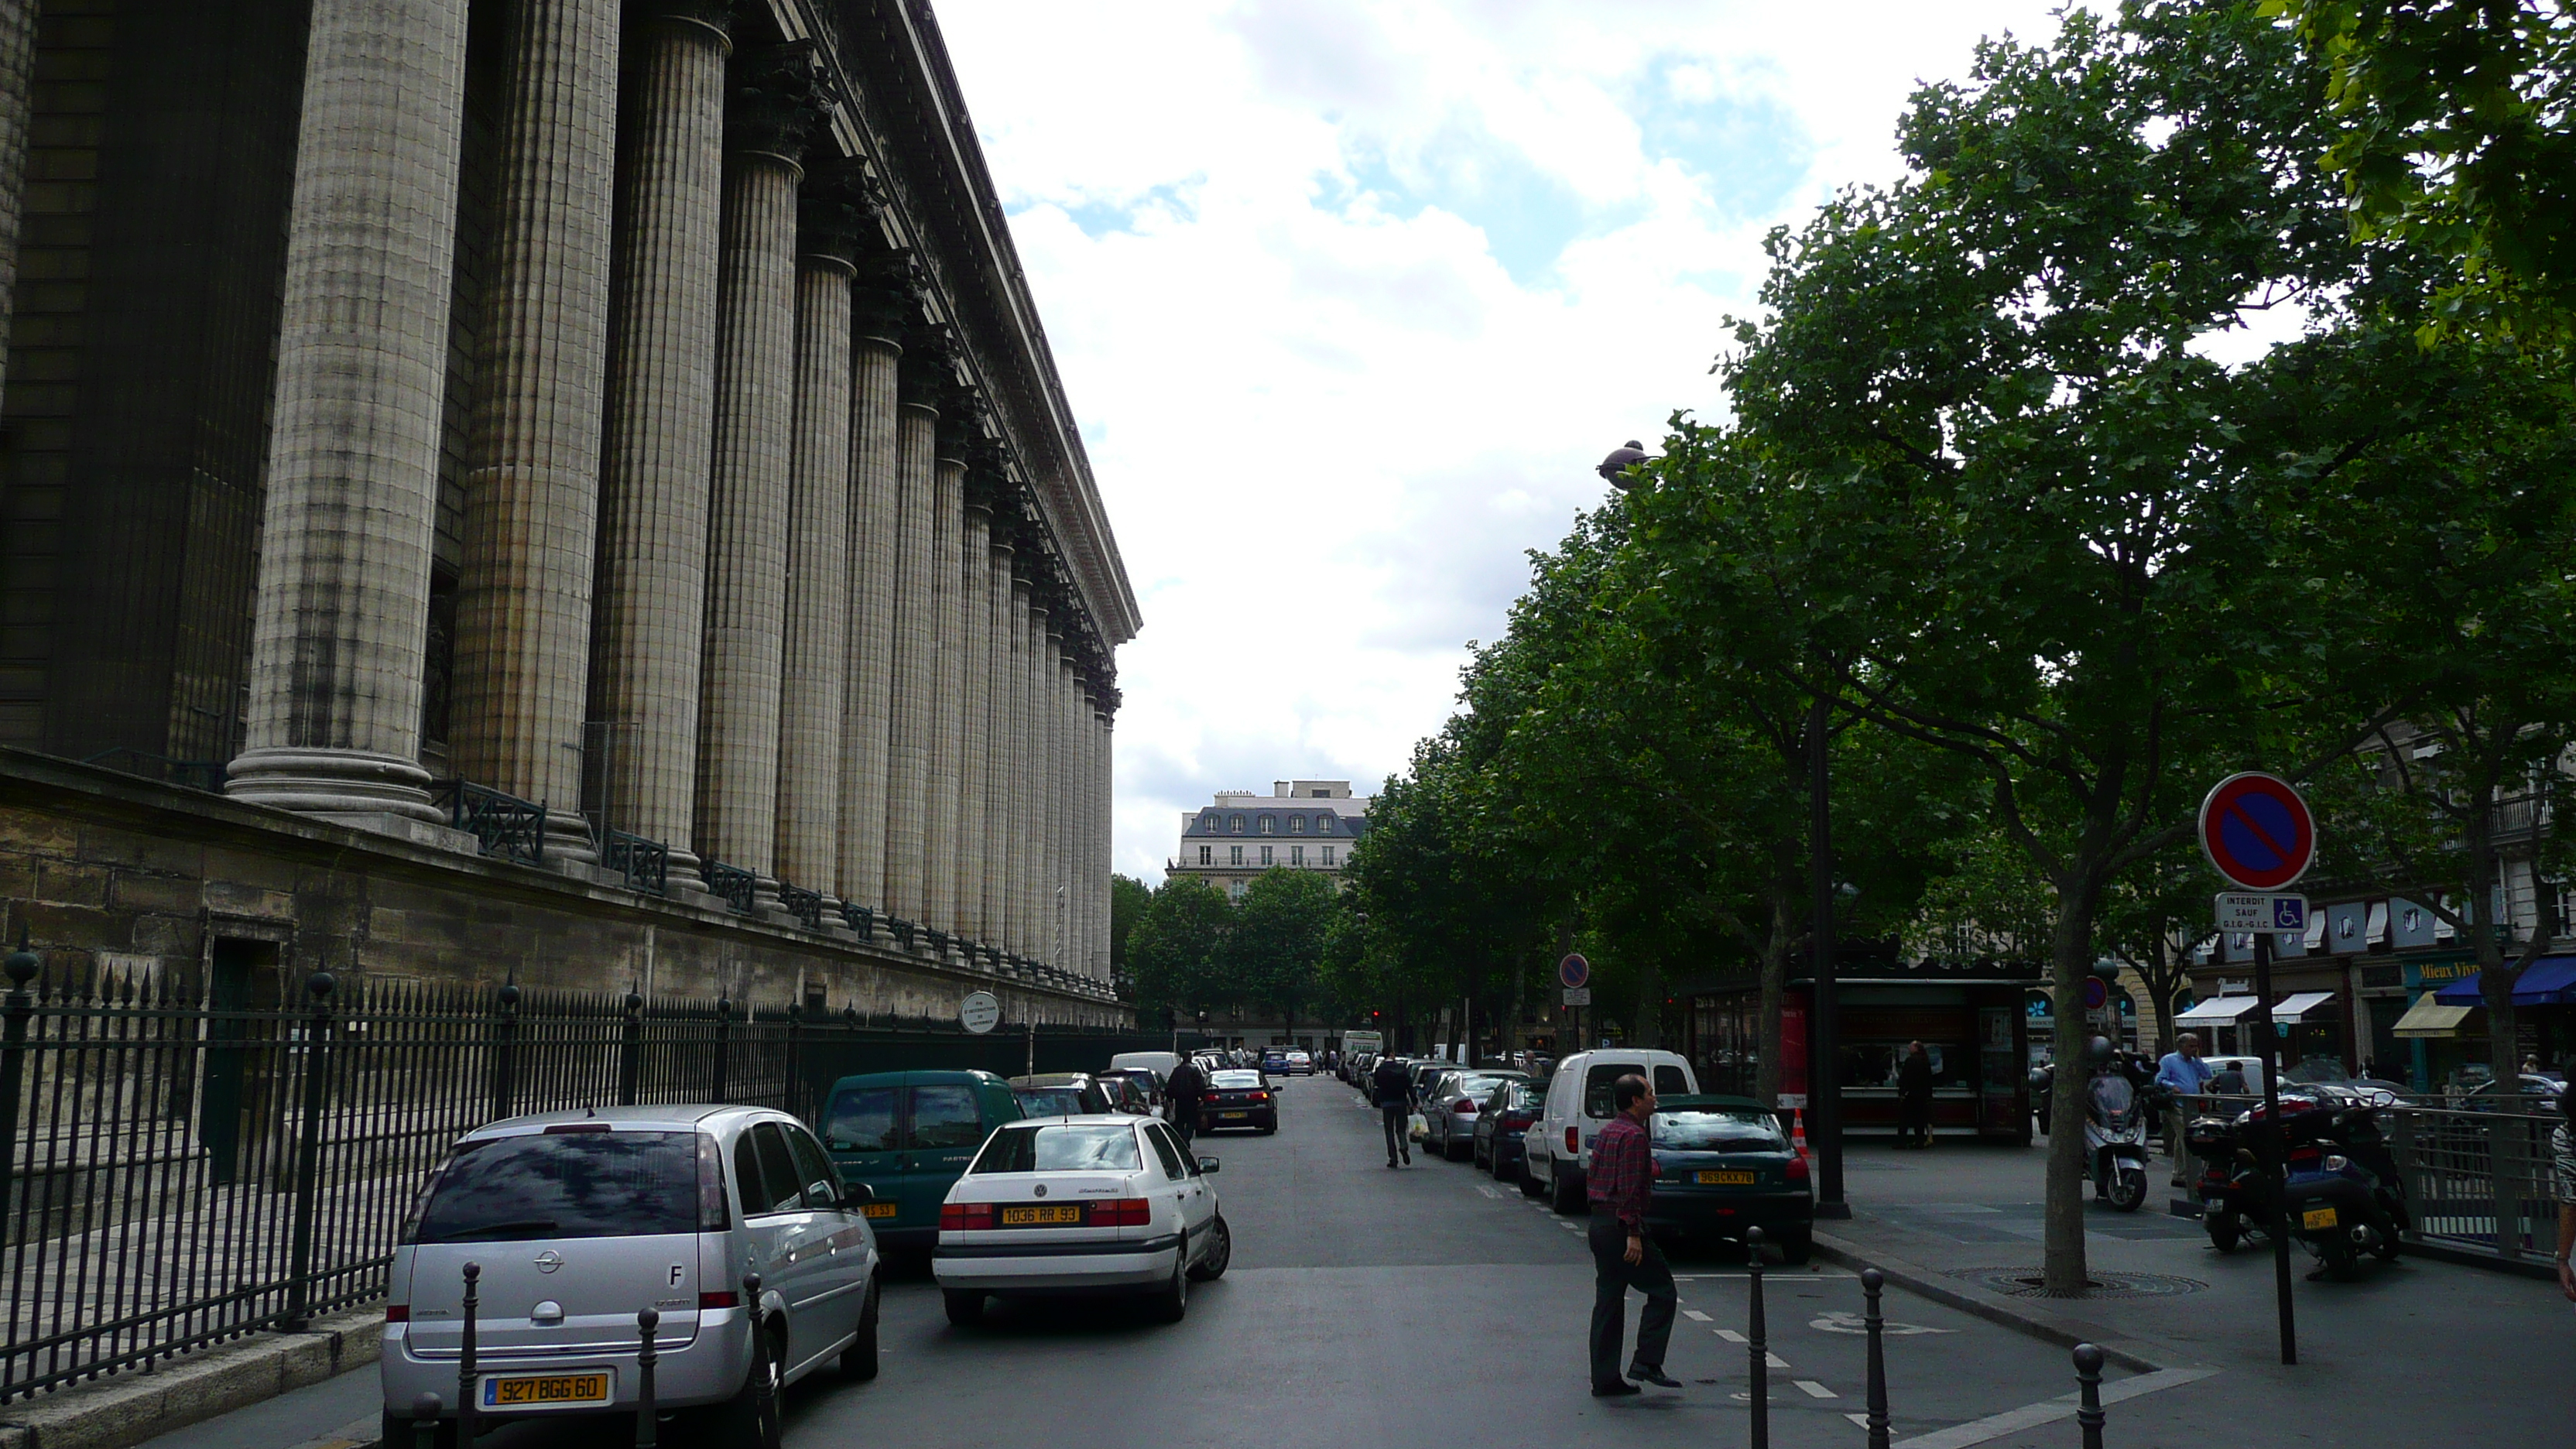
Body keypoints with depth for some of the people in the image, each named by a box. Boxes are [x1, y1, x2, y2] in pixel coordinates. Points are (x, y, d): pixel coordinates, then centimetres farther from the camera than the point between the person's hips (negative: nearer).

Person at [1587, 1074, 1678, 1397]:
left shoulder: (1607, 1133, 16)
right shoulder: (1634, 1136, -14)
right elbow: (1631, 1189, -20)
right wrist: (1633, 1234, -20)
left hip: (1599, 1222, 9)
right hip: (1621, 1225, -9)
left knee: (1608, 1303, 10)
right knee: (1662, 1292, 1)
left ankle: (1605, 1379, 11)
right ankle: (1647, 1361, -4)